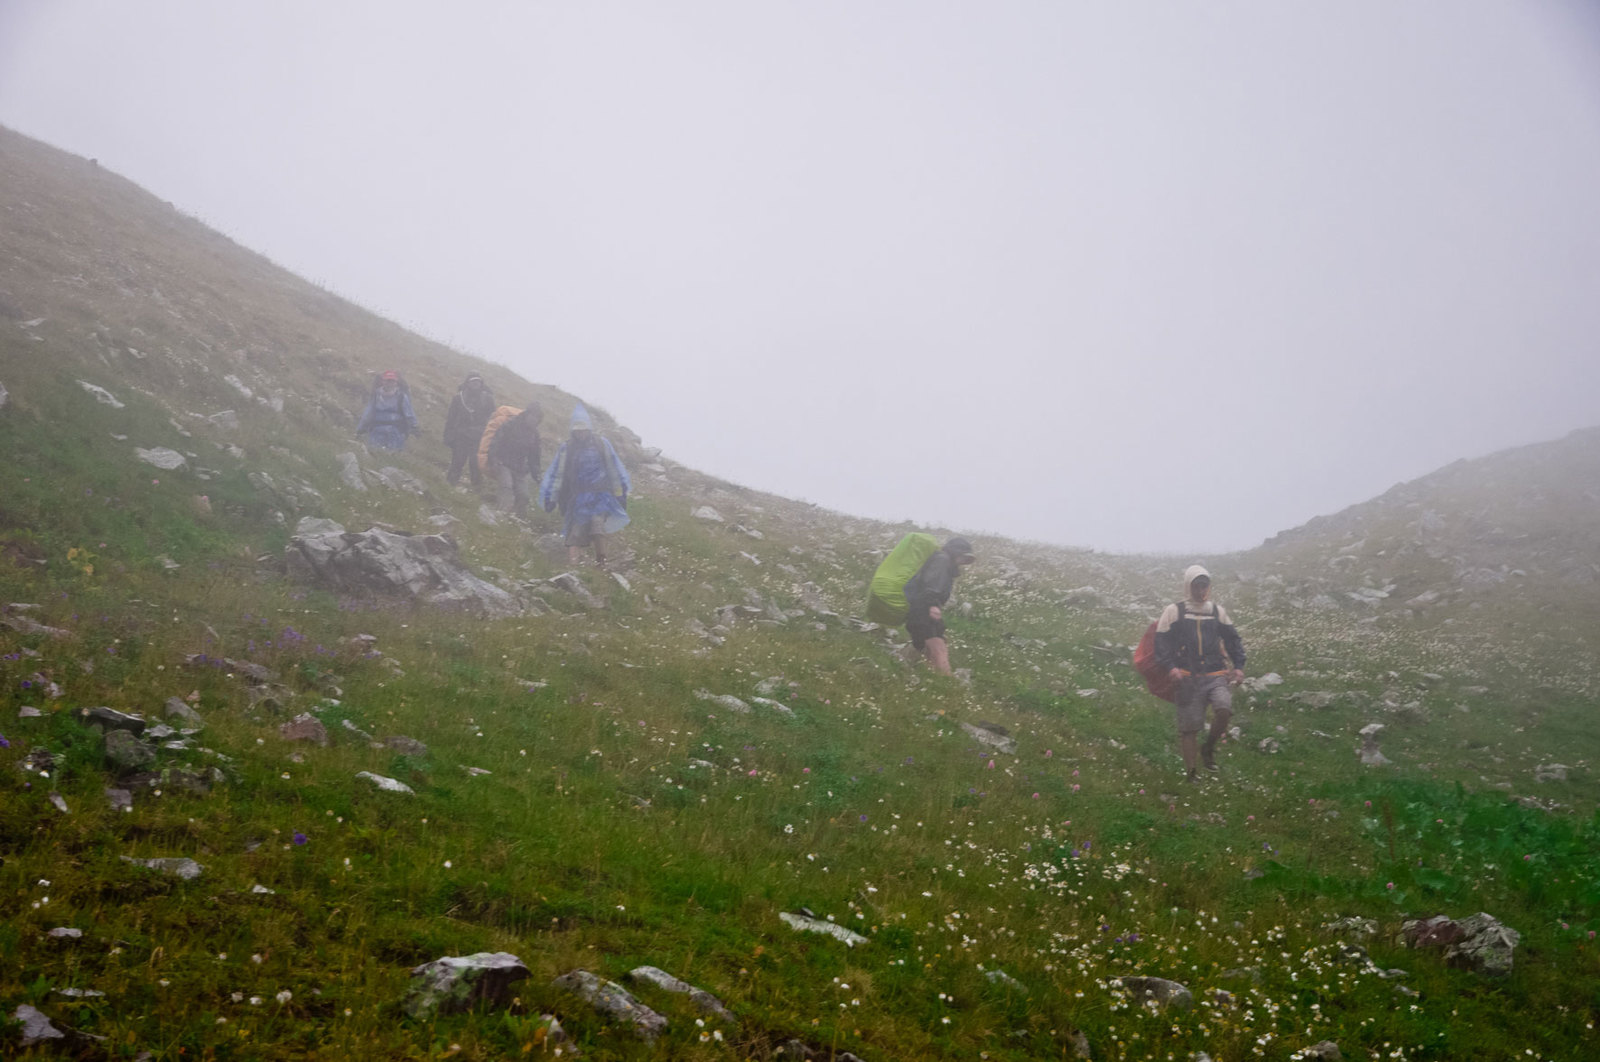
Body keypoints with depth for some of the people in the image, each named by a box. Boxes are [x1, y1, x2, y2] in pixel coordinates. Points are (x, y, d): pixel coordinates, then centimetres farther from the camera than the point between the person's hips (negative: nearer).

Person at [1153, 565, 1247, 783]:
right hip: (1189, 678, -2)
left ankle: (1208, 748, -1)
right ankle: (1191, 771, 11)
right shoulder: (1174, 612, 4)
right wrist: (1171, 667, -15)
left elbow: (1233, 639, 21)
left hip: (1216, 676, 2)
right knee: (1189, 727, 0)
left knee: (1224, 709, -25)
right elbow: (1162, 642, -1)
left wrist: (1238, 666, 9)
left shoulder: (1217, 611, 14)